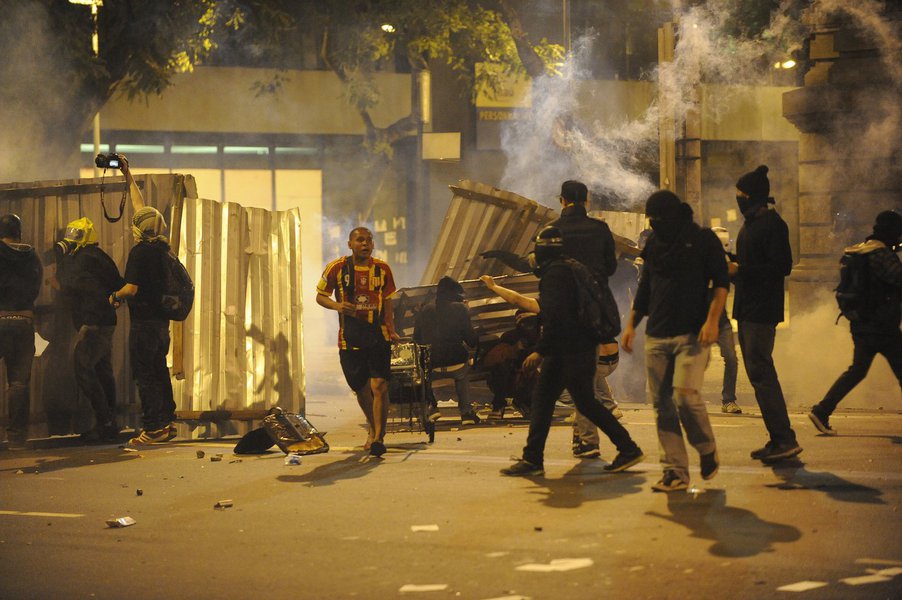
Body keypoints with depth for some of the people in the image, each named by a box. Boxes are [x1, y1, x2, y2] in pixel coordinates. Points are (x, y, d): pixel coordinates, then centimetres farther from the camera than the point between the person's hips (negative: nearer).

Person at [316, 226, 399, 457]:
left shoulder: (382, 269, 5)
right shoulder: (337, 268, -1)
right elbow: (320, 296, 8)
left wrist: (391, 330, 4)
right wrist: (337, 306, -13)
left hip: (378, 335, 0)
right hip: (350, 337, 1)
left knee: (379, 386, -15)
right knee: (361, 389, 11)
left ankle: (378, 437, -14)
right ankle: (373, 429, 35)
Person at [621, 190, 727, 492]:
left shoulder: (703, 240, 2)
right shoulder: (653, 245, 17)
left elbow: (721, 283, -2)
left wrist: (712, 320, -14)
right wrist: (631, 324, 15)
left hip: (692, 334, -5)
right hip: (656, 336, 5)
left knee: (686, 396, -19)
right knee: (662, 404, 0)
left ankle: (708, 451, 6)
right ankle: (676, 472, 4)